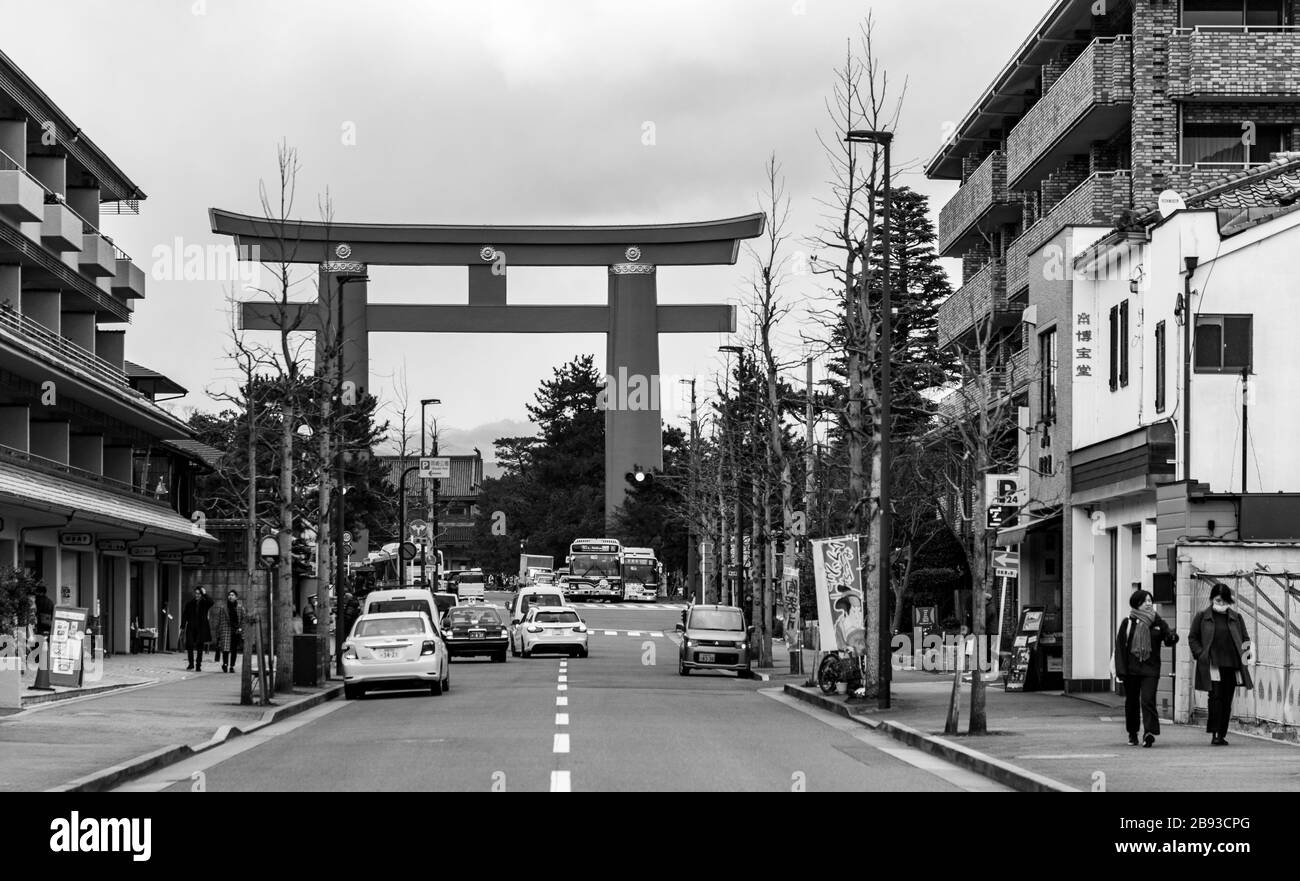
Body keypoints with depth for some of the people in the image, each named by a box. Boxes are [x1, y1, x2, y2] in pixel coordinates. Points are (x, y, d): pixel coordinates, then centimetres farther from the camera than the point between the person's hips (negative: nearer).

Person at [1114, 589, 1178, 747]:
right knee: (1131, 702, 10)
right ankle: (1132, 734, 25)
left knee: (1148, 700, -15)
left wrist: (1172, 637, -26)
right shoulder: (1128, 623, 2)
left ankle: (1149, 733, -21)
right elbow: (1120, 646, 1)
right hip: (1131, 669, 1)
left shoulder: (1158, 623, 5)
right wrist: (1120, 670, -5)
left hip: (1150, 669, -1)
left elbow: (1169, 639, 0)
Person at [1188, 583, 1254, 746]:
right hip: (1212, 665, -3)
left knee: (1227, 700, 5)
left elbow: (1245, 639, 18)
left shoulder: (1236, 617, 13)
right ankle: (1214, 734, -14)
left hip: (1232, 664, 3)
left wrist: (1245, 653, 2)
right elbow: (1192, 638, 8)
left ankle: (1222, 735, 12)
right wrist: (1200, 654, -6)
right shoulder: (1202, 616, 6)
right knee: (1216, 697, -14)